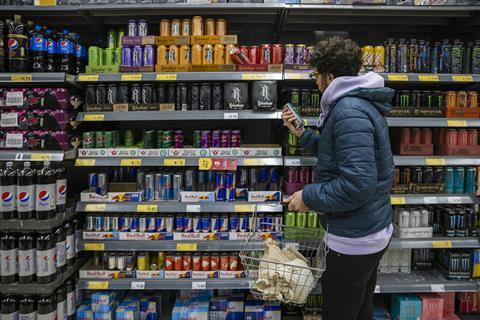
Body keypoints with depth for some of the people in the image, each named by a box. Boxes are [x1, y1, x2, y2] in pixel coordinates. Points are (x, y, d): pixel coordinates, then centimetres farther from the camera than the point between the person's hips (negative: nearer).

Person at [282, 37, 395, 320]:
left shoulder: (349, 112, -24)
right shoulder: (362, 103, 10)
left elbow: (358, 183, -31)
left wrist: (309, 197, -19)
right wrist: (302, 133, 11)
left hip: (354, 240, -10)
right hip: (375, 232, 10)